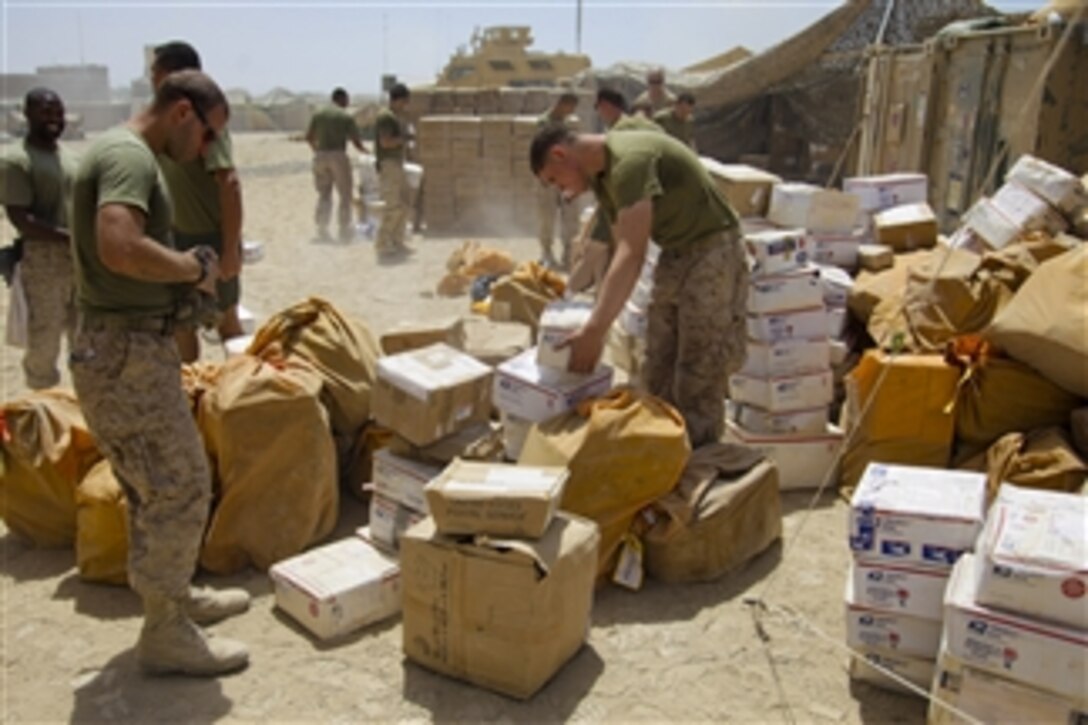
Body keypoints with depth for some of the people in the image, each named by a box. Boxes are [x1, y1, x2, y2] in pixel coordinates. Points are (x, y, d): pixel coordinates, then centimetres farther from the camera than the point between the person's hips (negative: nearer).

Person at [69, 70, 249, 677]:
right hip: (127, 354, -10)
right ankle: (167, 635, 12)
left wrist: (184, 273, 9)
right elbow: (119, 247, -33)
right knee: (181, 486, -1)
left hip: (132, 347, 11)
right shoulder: (129, 156, -16)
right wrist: (195, 267, -17)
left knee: (156, 487, 21)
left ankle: (174, 594, 37)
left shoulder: (124, 153, 16)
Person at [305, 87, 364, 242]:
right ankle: (345, 231, 7)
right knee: (345, 195, 7)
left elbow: (309, 137, 9)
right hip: (338, 156, -4)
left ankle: (322, 230, 7)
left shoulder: (318, 114, 9)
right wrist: (364, 150, 16)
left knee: (324, 195, 14)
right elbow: (356, 141, -5)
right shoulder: (347, 117, -2)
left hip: (320, 157, 4)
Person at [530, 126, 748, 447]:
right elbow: (620, 250, 8)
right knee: (658, 376, 11)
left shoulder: (630, 160, -25)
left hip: (711, 252, -9)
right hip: (674, 254, 9)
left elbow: (632, 254, -34)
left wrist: (595, 332, -37)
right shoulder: (602, 174, 6)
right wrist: (598, 321, 3)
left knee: (697, 384, -5)